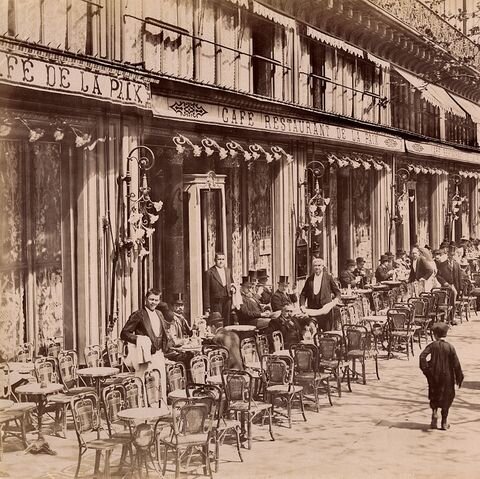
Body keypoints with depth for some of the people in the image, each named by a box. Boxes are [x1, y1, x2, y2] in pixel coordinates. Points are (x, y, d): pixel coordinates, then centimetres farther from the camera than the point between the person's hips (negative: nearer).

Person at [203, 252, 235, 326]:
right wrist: (207, 308, -10)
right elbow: (206, 291, -6)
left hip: (227, 301, 5)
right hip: (216, 302, -5)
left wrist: (232, 287, 3)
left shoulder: (228, 271, 12)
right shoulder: (209, 273, -6)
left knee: (227, 323, 4)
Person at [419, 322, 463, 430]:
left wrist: (426, 369, -8)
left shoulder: (432, 346, -6)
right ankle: (444, 423, 11)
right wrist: (459, 378, 1)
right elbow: (456, 364, -7)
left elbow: (422, 356, -18)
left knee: (434, 397, 19)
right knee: (446, 398, 10)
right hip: (447, 377, -1)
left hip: (434, 377, 1)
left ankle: (434, 411, -7)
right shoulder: (450, 347, -8)